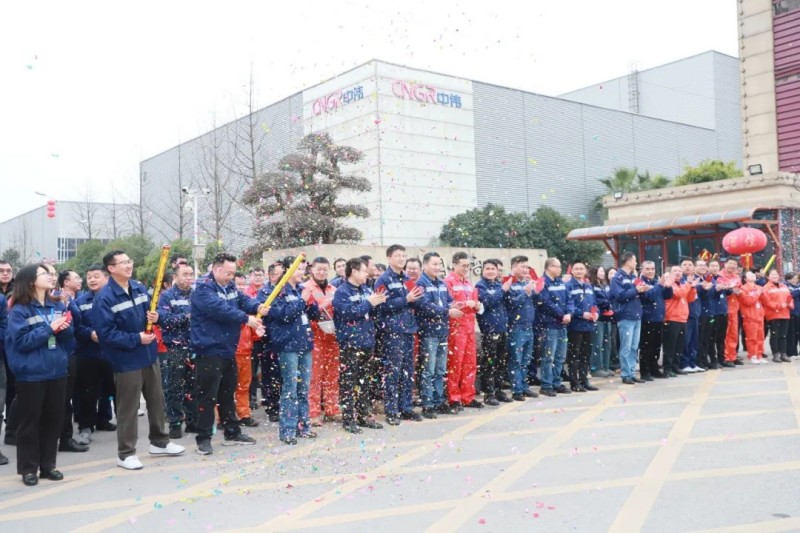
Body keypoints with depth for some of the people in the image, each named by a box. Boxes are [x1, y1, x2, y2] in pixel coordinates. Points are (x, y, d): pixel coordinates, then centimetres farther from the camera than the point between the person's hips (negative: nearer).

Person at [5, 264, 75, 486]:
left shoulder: (58, 306, 7)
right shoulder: (19, 310, -8)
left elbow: (70, 337, 9)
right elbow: (21, 341, -16)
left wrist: (65, 328, -12)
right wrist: (49, 328, -19)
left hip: (57, 371, 5)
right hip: (31, 374, -5)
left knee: (53, 420, 12)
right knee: (30, 422, 5)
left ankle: (48, 465, 24)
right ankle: (28, 468, 17)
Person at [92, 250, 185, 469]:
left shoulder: (139, 288, 4)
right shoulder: (104, 297, -18)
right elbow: (106, 333, -22)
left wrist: (155, 316, -7)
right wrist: (136, 339, -22)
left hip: (149, 354, 7)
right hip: (126, 360, -7)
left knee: (157, 400, 17)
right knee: (128, 407, 2)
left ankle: (160, 442, 34)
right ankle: (126, 453, 16)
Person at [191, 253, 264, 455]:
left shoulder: (230, 286, 13)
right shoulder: (203, 287, -15)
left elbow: (243, 300, 6)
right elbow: (219, 309, -27)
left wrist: (257, 306, -16)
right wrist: (246, 318, -25)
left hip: (227, 350, 9)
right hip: (209, 351, -9)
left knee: (228, 393, 17)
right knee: (208, 396, -4)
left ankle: (232, 433, 27)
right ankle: (203, 438, 5)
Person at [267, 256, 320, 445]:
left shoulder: (301, 290, 14)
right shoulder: (279, 291, -5)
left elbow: (315, 315, 14)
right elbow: (282, 314, -18)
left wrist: (311, 300, -4)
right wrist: (301, 300, -16)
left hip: (305, 343, 7)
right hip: (288, 345, -7)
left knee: (304, 388, 11)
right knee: (290, 388, -6)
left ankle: (302, 425, 19)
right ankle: (287, 430, -1)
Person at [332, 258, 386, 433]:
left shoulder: (366, 290, 14)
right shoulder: (342, 292, -7)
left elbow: (373, 312, 19)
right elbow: (348, 312, -20)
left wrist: (379, 302, -2)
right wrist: (368, 303, -18)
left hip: (367, 341, 7)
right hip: (350, 343, -7)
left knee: (363, 381, 13)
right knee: (348, 382, -3)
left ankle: (363, 415, 21)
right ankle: (348, 419, 3)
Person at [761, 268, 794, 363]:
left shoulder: (784, 287, 16)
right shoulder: (766, 288, -5)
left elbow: (790, 298, 16)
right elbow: (767, 301, -14)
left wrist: (790, 305, -5)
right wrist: (779, 305, -18)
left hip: (785, 315, 6)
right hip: (773, 315, -6)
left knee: (783, 335, 9)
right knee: (774, 335, -3)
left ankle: (783, 354, 14)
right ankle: (775, 355, 1)